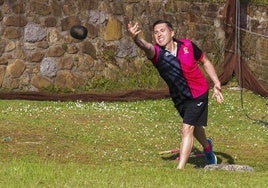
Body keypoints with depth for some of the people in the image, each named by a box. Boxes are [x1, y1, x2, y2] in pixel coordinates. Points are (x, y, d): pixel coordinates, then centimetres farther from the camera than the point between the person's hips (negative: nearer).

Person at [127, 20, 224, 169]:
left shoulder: (188, 45, -15)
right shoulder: (157, 52, -19)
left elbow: (205, 62, 3)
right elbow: (147, 47, -45)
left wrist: (216, 83, -3)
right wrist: (136, 39, -69)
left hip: (198, 94, -3)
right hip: (178, 97, 3)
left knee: (187, 129, -15)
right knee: (194, 127, 25)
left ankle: (180, 169, -12)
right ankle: (207, 146, 58)